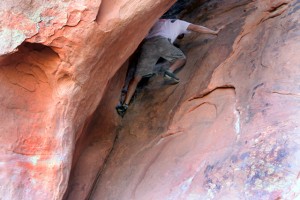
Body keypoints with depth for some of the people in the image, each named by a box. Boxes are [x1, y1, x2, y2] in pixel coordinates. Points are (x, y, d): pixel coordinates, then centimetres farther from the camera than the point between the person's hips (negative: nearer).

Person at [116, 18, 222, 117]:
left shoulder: (158, 21, 40)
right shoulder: (179, 23, 31)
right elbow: (196, 28, 27)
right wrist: (214, 32, 33)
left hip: (147, 44, 3)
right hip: (162, 42, -3)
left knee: (136, 78, 4)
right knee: (182, 58, 21)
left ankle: (125, 105, -8)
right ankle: (170, 71, -9)